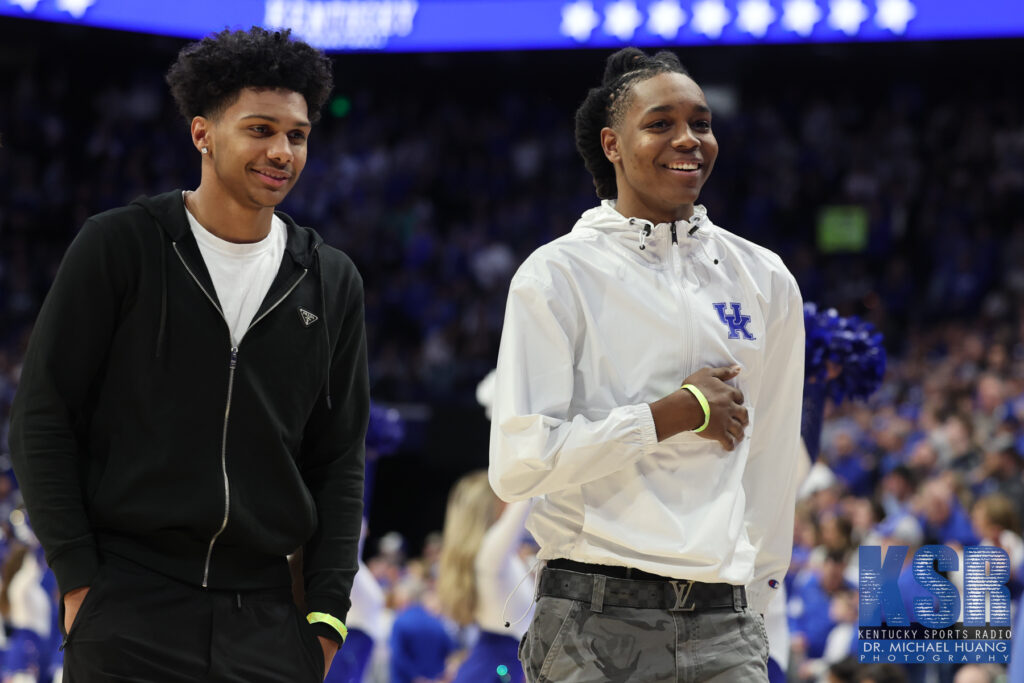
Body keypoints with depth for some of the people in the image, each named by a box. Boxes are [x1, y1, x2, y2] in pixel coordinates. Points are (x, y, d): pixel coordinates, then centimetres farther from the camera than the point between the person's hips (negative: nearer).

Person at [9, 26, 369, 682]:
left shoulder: (331, 282, 10)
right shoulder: (119, 247, -1)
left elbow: (340, 457, 13)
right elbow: (43, 416, -1)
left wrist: (327, 611, 4)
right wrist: (77, 577, -7)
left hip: (266, 619, 3)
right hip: (128, 614, -3)